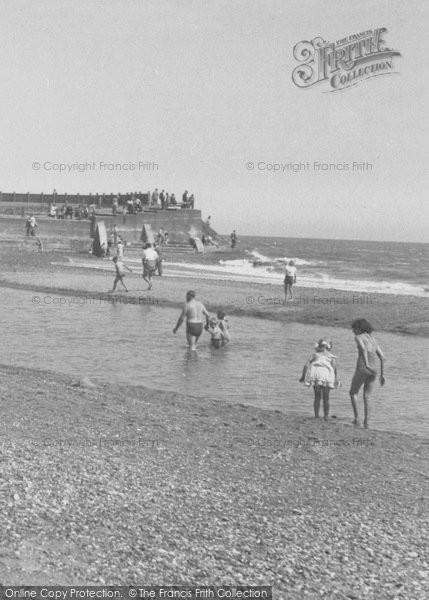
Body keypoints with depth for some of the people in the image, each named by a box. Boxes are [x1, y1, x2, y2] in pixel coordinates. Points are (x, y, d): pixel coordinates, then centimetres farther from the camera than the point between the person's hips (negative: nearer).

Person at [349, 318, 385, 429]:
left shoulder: (358, 337, 0)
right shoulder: (373, 339, 20)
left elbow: (363, 349, -21)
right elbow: (382, 357, 15)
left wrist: (366, 365, -31)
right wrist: (382, 375, 16)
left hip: (362, 368, -5)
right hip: (373, 369, 6)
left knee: (353, 393, 14)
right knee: (366, 397, 11)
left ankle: (356, 418, 4)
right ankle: (366, 422, 2)